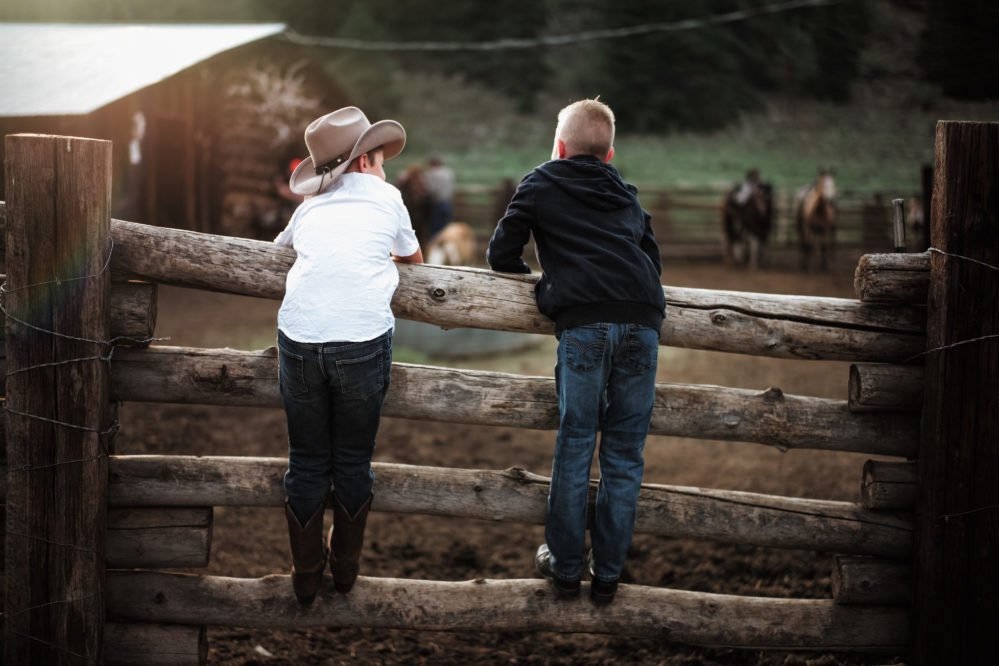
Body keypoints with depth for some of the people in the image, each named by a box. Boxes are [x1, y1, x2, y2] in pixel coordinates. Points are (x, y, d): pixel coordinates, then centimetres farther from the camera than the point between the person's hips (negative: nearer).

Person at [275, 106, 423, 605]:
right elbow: (414, 256, 32)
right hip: (362, 340, -2)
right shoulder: (385, 197, 14)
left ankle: (306, 577, 21)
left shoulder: (309, 209, 20)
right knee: (353, 461, 14)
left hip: (299, 339, 2)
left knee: (307, 463, 13)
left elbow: (279, 247, 41)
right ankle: (346, 567, 26)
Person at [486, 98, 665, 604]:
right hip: (644, 317, 3)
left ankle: (564, 567, 12)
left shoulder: (541, 184, 17)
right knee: (624, 452, 7)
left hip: (584, 323, -3)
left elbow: (501, 255, 16)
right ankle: (607, 573, 13)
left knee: (575, 445, 5)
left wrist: (535, 277, 34)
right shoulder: (627, 196, 28)